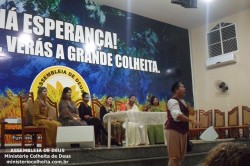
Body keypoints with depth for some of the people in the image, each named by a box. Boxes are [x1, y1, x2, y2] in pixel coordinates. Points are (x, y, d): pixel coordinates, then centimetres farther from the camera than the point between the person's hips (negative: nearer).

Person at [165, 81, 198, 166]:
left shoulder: (182, 101, 14)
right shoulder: (172, 101, -17)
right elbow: (177, 115, -34)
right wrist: (191, 120, -38)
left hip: (182, 130, 10)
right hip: (173, 130, -10)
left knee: (181, 155, 14)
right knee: (174, 156, -6)